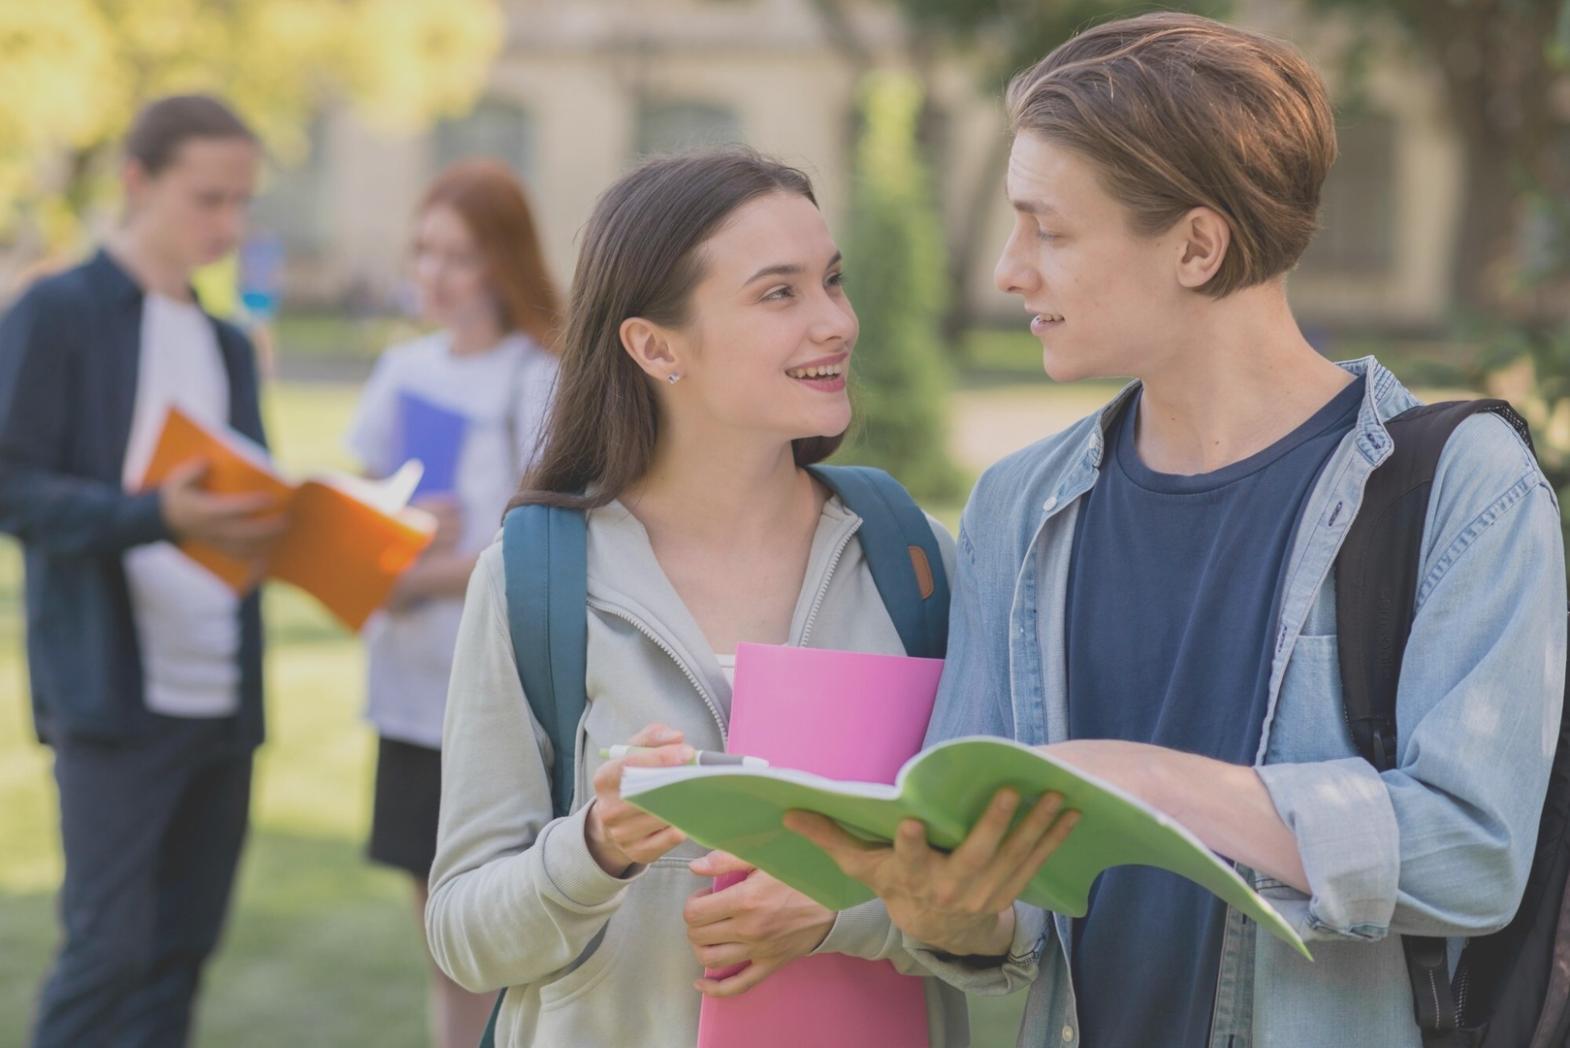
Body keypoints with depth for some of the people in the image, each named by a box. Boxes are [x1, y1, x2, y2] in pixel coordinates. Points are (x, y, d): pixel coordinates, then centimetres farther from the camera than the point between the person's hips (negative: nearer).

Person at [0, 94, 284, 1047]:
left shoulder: (229, 345, 19)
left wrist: (269, 529, -2)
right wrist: (158, 514, -24)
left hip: (223, 699, 6)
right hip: (113, 691, -6)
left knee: (182, 949, 8)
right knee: (110, 945, -8)